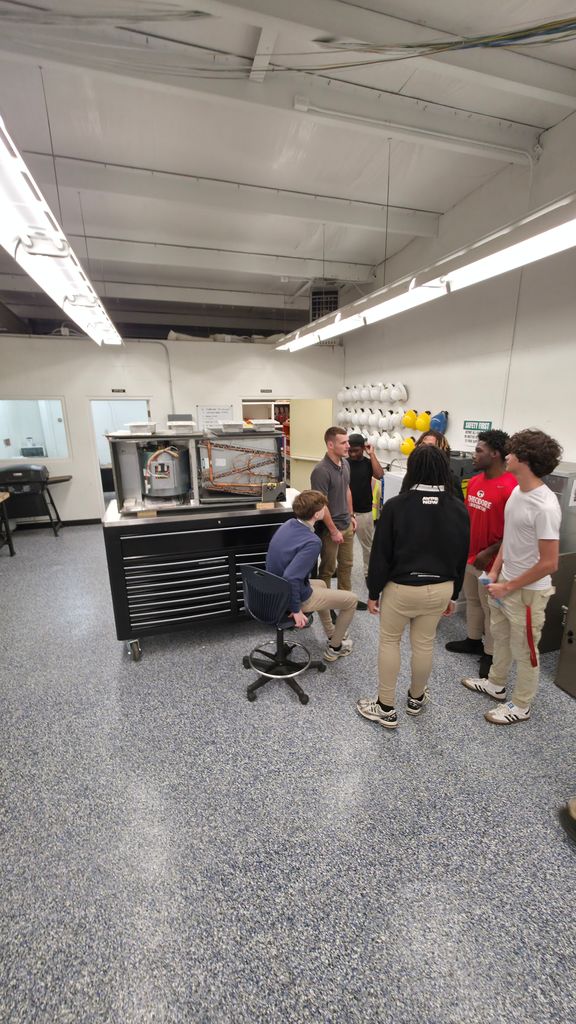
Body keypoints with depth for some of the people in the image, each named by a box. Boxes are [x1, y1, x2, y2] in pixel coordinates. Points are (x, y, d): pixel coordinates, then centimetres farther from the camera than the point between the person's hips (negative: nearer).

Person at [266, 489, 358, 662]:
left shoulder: (288, 524, -6)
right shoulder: (312, 541, -30)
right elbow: (291, 577, -38)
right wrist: (296, 609, -26)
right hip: (298, 596, -8)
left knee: (321, 584, 35)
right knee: (351, 599, 7)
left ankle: (332, 633, 50)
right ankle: (334, 648, 25)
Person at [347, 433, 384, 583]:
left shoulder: (368, 463, -2)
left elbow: (379, 475, -22)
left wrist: (372, 454, -17)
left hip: (364, 512, 0)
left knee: (368, 544, 9)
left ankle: (368, 572, 23)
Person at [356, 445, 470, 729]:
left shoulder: (396, 506, -17)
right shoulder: (458, 509, -4)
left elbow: (381, 554, -12)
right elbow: (461, 557, 5)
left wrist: (373, 592, -1)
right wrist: (453, 594, 17)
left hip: (401, 587, -4)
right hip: (440, 588, 4)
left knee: (389, 641, 13)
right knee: (424, 644, 19)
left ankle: (386, 709, 24)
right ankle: (416, 699, 40)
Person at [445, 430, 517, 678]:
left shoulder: (511, 487, -22)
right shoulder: (474, 481, 3)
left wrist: (489, 552, -19)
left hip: (490, 560, -8)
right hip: (468, 554, 8)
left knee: (491, 608, 9)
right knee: (472, 600, 21)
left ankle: (491, 654, 27)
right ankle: (473, 640, 40)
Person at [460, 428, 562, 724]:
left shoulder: (545, 506, -27)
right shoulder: (517, 491, 0)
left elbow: (549, 564, -24)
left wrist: (508, 587, -16)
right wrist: (495, 572, 7)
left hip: (528, 591, -8)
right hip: (505, 582, 8)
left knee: (524, 651, 12)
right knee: (500, 637, 25)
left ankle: (520, 706, 34)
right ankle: (495, 684, 47)